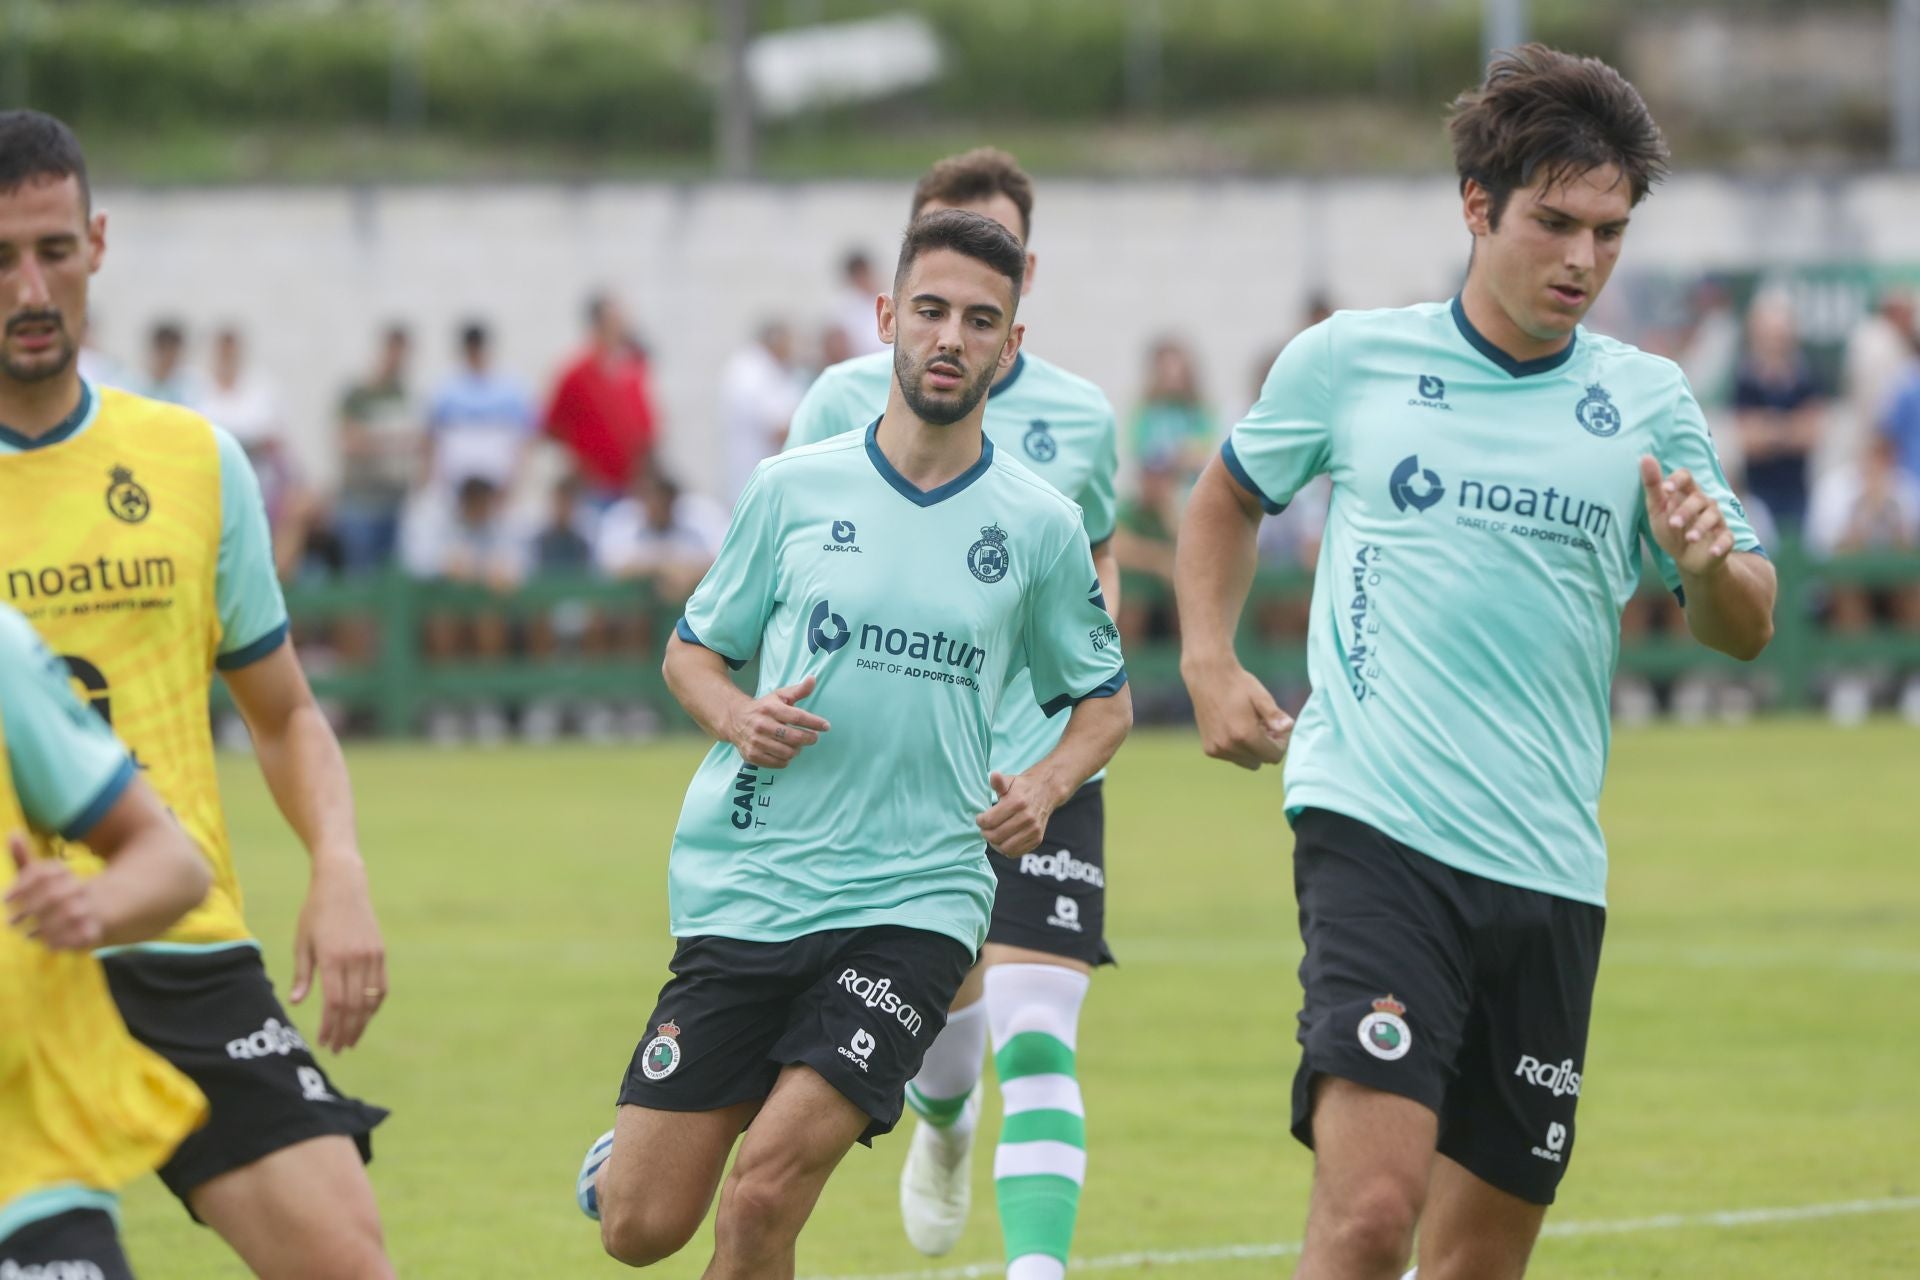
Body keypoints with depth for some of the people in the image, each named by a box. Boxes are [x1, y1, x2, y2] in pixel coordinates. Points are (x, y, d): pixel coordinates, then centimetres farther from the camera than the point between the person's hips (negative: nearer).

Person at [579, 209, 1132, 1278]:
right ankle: (627, 1152, 37)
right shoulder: (794, 489, 3)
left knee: (765, 1193, -19)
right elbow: (693, 648, 13)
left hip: (916, 900, -1)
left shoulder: (1040, 526, 3)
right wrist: (737, 718, -9)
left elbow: (1105, 698, 16)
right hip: (745, 889, 1)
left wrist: (1047, 786, -4)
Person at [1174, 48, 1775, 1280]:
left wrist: (1708, 564, -14)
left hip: (1551, 871, 3)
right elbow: (1229, 496, 23)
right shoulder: (1350, 360, 4)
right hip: (1376, 833, -3)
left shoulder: (1647, 401, 8)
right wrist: (1209, 660, 8)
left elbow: (1746, 628, 8)